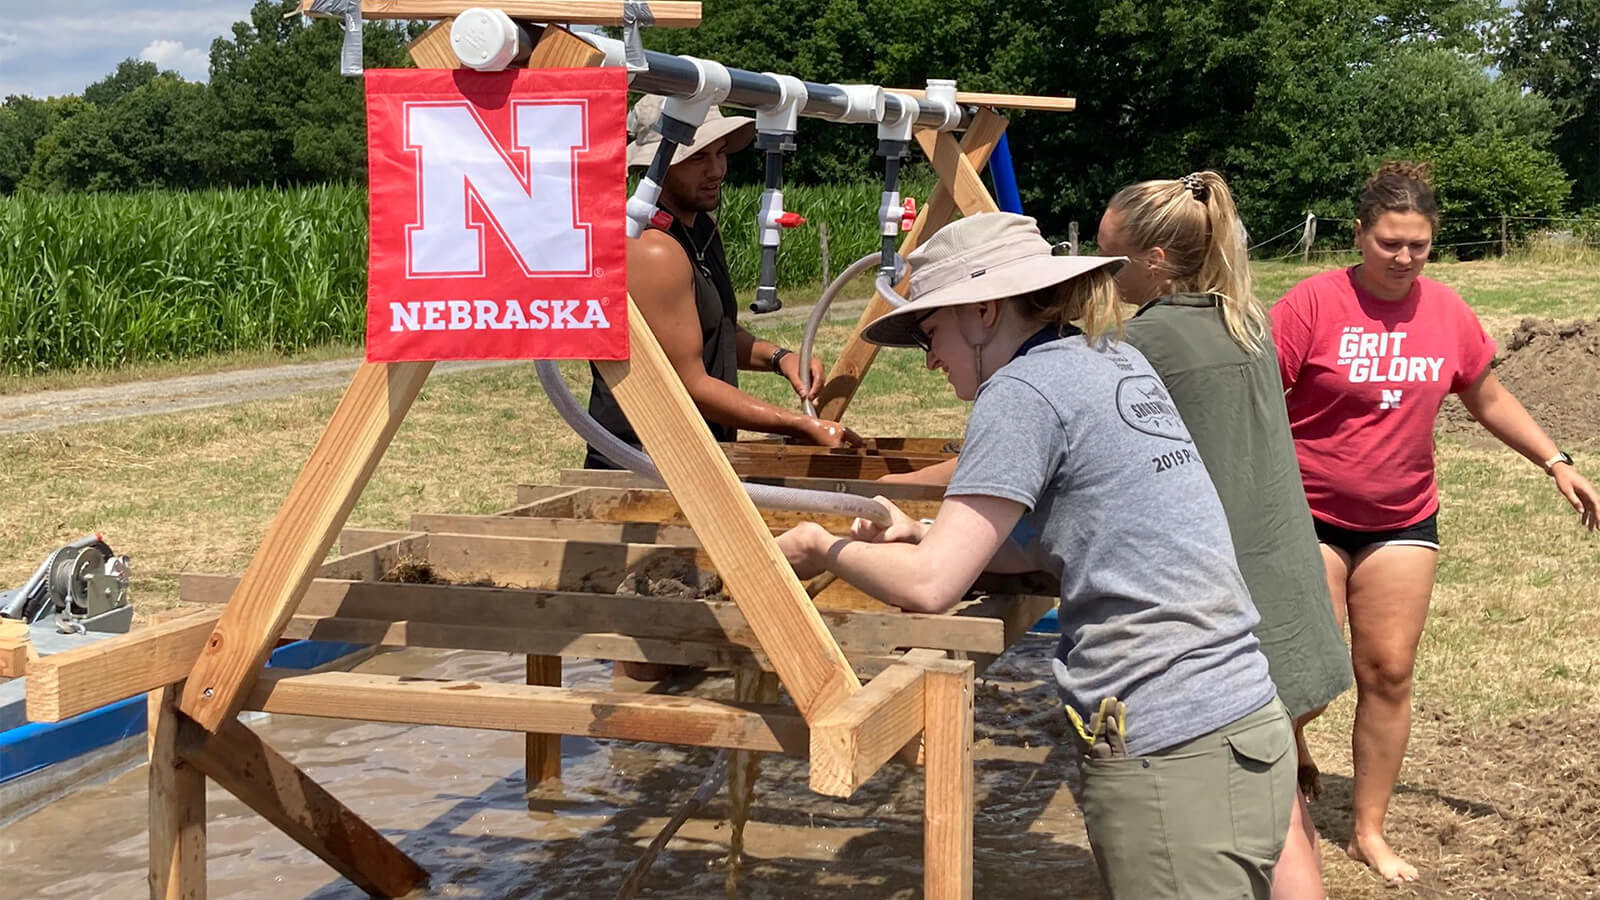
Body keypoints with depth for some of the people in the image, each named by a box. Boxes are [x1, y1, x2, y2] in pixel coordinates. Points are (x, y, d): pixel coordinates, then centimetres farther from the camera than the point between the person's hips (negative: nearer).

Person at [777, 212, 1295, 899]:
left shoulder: (1022, 390, -11)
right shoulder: (1116, 363, 14)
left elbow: (929, 587, -15)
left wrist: (827, 550, 3)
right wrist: (926, 537, 10)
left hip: (1173, 758, -9)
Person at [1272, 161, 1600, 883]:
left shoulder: (1447, 312, 1)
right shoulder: (1312, 303, -14)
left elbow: (1488, 399, 15)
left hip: (1402, 521, 4)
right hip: (1309, 519, -4)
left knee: (1389, 675, 5)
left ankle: (1370, 832, 18)